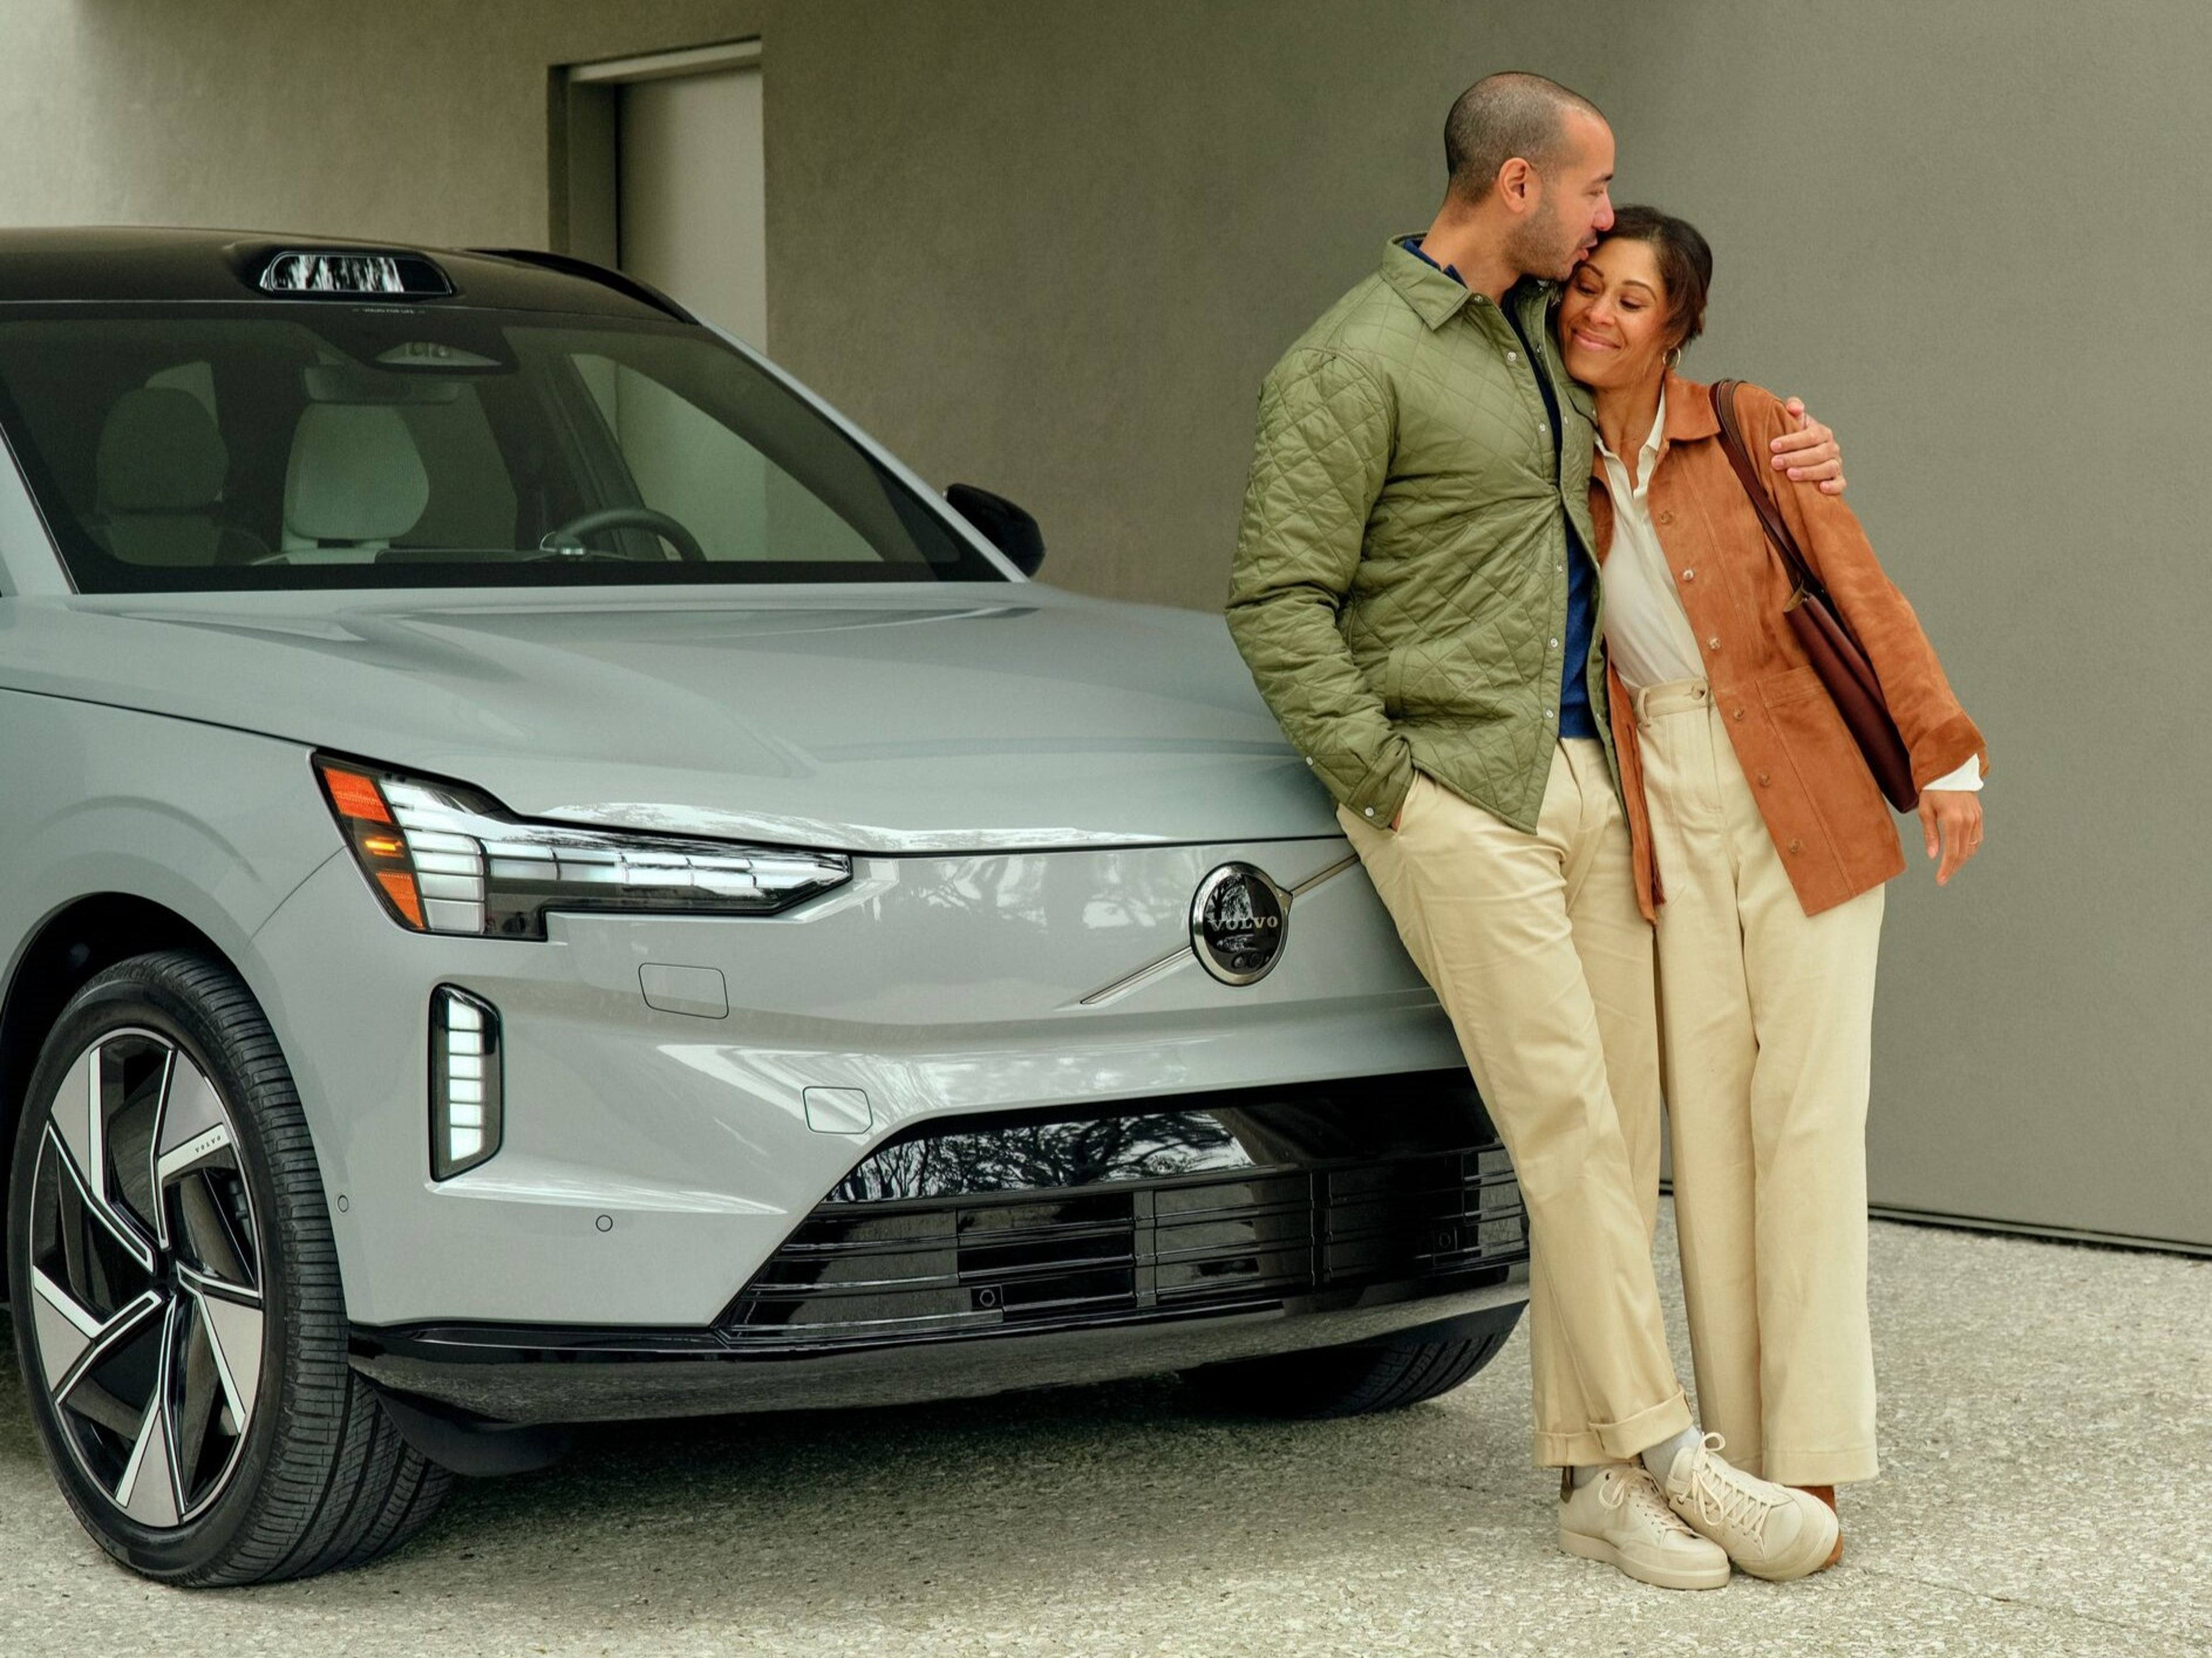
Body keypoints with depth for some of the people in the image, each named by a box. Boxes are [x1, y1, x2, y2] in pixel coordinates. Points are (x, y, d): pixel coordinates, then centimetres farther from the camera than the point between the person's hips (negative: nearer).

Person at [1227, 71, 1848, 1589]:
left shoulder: (1540, 334, 18)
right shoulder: (1354, 364, -8)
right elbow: (1278, 600, -11)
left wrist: (1785, 466, 15)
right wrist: (1391, 784, -14)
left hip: (1585, 777, 8)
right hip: (1456, 789, -8)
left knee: (1618, 1128, 3)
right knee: (1565, 1120, -11)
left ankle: (1595, 1475, 7)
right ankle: (1669, 1454, -8)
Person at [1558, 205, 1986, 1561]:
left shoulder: (1749, 432, -3)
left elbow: (1858, 589, -4)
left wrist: (1945, 753, -9)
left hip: (1803, 806, -3)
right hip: (1667, 819, 3)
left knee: (1807, 1119, -6)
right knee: (1706, 1127, 2)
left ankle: (1816, 1464, -3)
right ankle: (1740, 1449, 9)